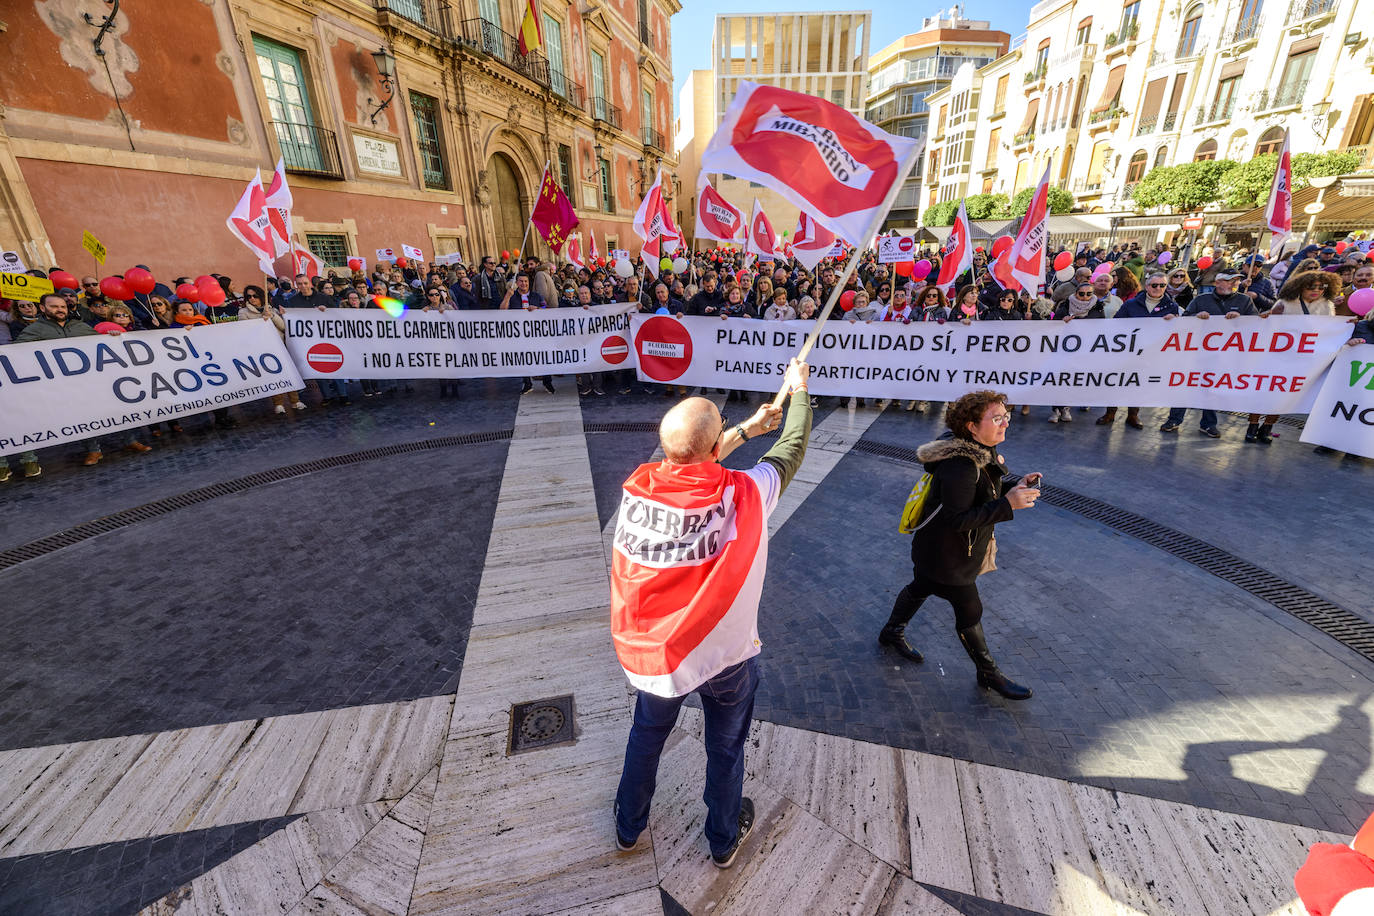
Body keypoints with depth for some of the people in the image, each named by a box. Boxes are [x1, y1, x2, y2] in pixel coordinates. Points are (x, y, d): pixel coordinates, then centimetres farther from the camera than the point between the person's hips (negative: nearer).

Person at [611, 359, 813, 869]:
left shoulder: (636, 486, -19)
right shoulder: (743, 495, -27)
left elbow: (689, 465, 1)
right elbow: (791, 450, -8)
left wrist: (747, 428, 12)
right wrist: (799, 391, 10)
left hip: (648, 650, 3)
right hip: (723, 654, -2)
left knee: (647, 735, 29)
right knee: (725, 747, 26)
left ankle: (628, 826, 55)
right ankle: (724, 838, 53)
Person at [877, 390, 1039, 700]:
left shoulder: (982, 450, -2)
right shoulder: (960, 466, -33)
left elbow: (988, 487, 10)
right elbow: (958, 519, -32)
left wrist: (1016, 484, -8)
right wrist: (1007, 505, -35)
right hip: (947, 555, -10)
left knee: (920, 589, 27)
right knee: (970, 612, 9)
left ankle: (892, 633, 50)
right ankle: (989, 674, 32)